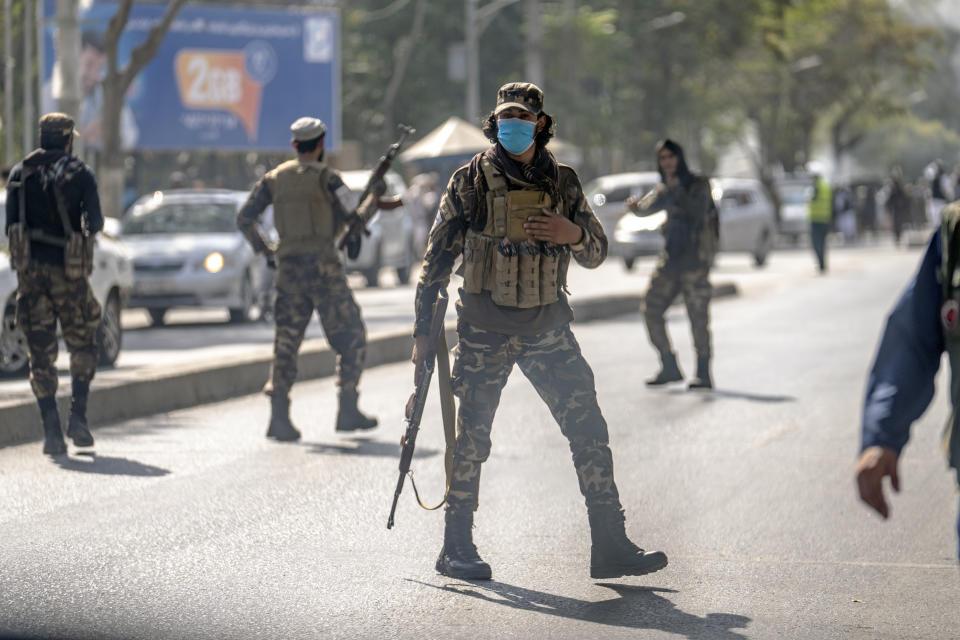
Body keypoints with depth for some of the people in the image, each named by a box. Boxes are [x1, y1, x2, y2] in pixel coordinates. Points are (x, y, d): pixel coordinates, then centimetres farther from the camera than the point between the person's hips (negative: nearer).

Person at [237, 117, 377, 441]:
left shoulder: (274, 178, 9)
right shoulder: (325, 177, -5)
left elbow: (244, 217, 6)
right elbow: (354, 214, -12)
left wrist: (262, 249, 17)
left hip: (288, 268, 5)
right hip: (323, 266, -4)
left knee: (286, 343, 7)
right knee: (351, 338, 7)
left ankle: (279, 417, -1)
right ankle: (348, 411, 4)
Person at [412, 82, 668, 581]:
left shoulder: (562, 183, 6)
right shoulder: (471, 182, -3)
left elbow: (597, 253, 10)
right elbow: (437, 257, 1)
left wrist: (573, 234, -14)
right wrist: (424, 329, -1)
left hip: (548, 328, 3)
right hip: (486, 330, -3)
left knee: (588, 430, -4)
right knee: (471, 440, 3)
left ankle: (610, 544, -1)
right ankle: (456, 548, 16)